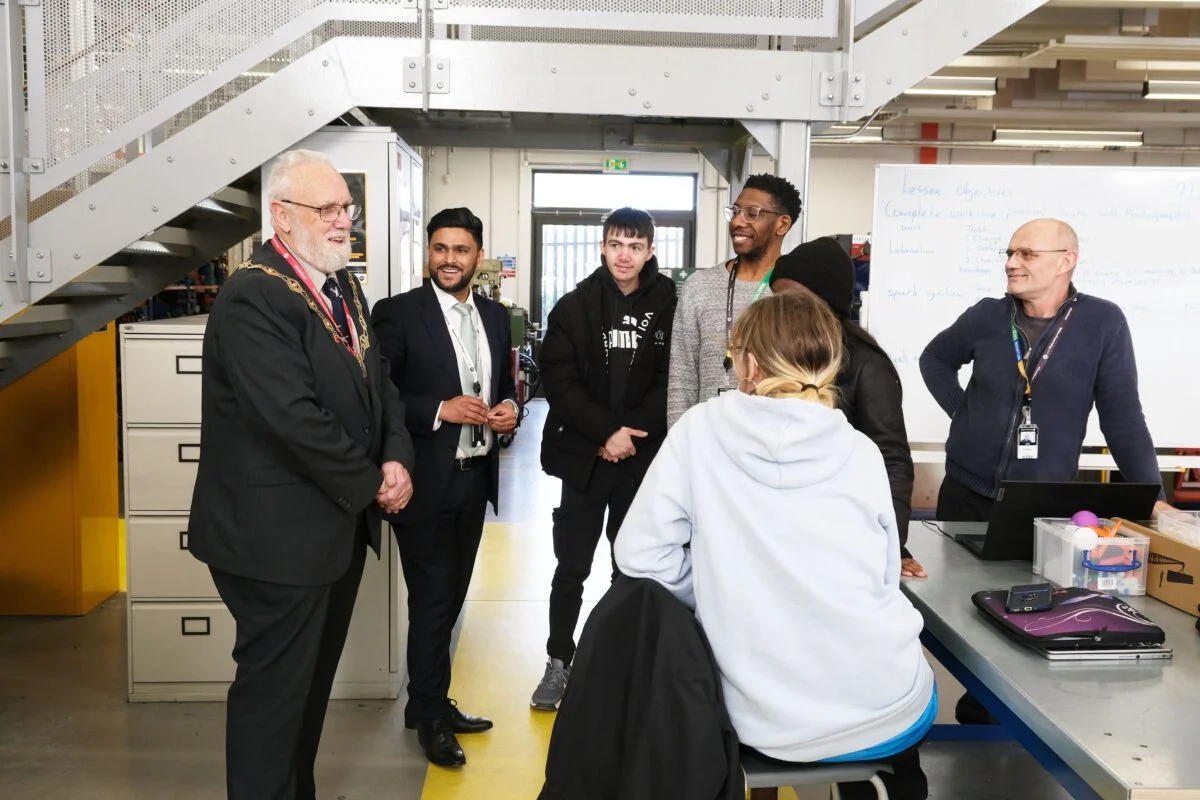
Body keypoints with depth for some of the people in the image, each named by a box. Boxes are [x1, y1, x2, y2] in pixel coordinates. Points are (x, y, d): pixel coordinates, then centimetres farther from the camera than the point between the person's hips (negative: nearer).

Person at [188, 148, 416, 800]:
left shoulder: (345, 288, 10)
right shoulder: (252, 297, -18)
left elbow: (378, 381, 12)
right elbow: (295, 418, -26)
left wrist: (396, 458, -6)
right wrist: (372, 484, -14)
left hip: (339, 527, 9)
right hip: (280, 535, -9)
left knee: (312, 681, 21)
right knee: (274, 689, 6)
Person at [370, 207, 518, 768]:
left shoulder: (495, 315, 10)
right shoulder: (397, 313, -8)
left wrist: (509, 409, -3)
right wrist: (440, 410, -21)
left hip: (475, 479, 6)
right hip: (425, 483, -5)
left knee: (451, 598, 15)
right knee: (431, 601, 3)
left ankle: (432, 702, 31)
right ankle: (430, 716, 20)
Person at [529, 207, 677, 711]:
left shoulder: (669, 307, 0)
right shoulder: (574, 307, 1)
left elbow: (671, 382, -3)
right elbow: (557, 380, -5)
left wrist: (631, 432, -14)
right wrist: (606, 432, -14)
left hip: (644, 457, 0)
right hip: (584, 455, 0)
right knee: (571, 566, 7)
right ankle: (559, 662, 21)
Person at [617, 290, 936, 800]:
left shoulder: (701, 429, -6)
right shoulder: (861, 452, -4)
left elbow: (641, 555, -8)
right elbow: (886, 580, 4)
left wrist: (723, 605, 5)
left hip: (767, 722, 0)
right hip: (883, 708, 0)